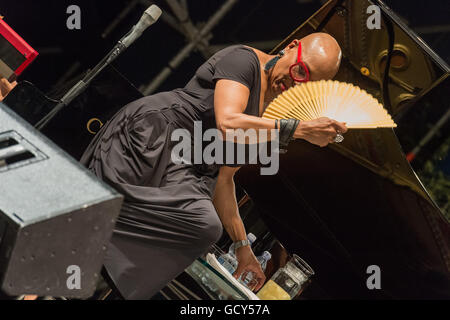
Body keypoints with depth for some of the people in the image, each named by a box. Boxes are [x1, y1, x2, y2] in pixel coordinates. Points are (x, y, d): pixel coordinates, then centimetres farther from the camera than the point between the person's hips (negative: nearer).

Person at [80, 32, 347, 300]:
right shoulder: (244, 59, -7)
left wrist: (242, 246, 14)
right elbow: (227, 123, -24)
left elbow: (223, 177, 18)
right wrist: (300, 129, -23)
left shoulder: (267, 113, 16)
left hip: (177, 169, 8)